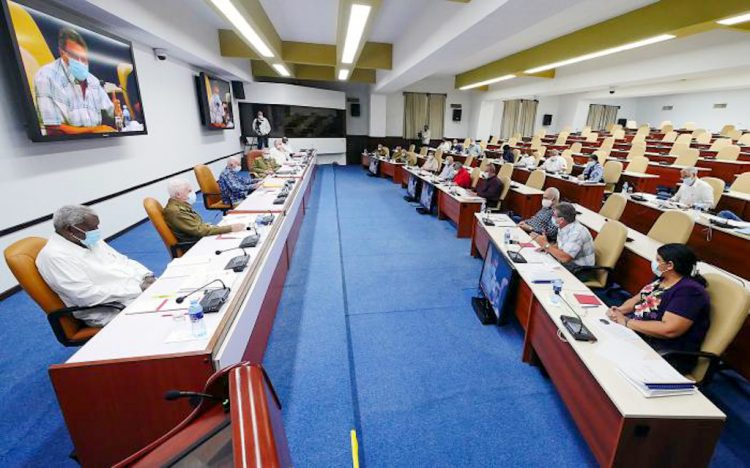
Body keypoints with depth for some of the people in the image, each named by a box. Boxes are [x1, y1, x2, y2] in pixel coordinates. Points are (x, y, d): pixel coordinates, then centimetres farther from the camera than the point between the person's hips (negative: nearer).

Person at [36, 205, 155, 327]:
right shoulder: (54, 255, -12)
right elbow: (87, 296, -20)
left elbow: (123, 261, 17)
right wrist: (137, 290, -21)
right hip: (110, 312, -8)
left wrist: (147, 277, -4)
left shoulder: (91, 241, 11)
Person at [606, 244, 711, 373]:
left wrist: (627, 322, -24)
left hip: (667, 353, -8)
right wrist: (619, 310, -8)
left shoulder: (689, 291, -19)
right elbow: (637, 299, 13)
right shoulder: (661, 280, 9)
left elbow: (669, 330, -27)